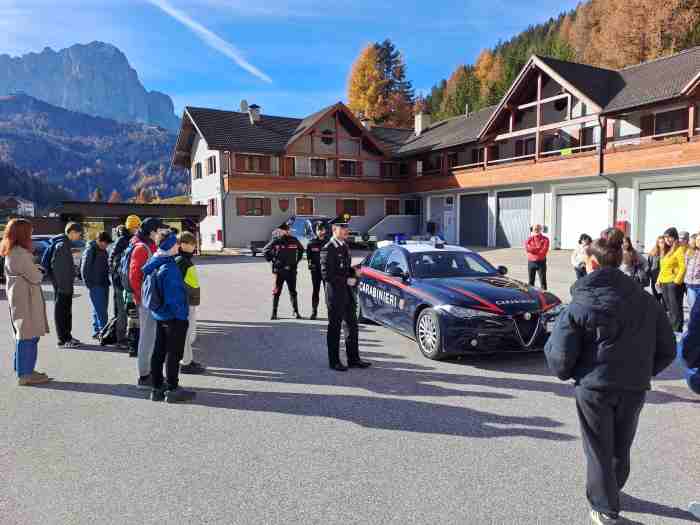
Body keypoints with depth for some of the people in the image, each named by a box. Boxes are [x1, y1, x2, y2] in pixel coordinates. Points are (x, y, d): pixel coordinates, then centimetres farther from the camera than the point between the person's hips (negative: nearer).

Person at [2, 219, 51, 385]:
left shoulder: (11, 252, 14)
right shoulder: (20, 253, -17)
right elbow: (35, 277, -15)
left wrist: (35, 271, 0)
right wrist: (40, 273, 5)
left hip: (18, 298, 10)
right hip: (26, 299, -10)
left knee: (24, 336, 16)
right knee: (28, 336, -6)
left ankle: (26, 370, 23)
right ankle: (25, 374, -1)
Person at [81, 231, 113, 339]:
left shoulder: (103, 251, 14)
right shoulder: (90, 251, -9)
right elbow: (84, 269, -10)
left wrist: (107, 281, 14)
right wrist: (89, 284, -11)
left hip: (104, 284, 8)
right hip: (95, 285, -8)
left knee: (103, 309, 10)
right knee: (99, 310, -9)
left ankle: (97, 331, 17)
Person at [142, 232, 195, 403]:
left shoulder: (154, 264, 5)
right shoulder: (169, 267, -23)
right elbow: (173, 297, -23)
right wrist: (181, 315, -14)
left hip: (159, 315, 9)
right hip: (174, 318, -9)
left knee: (159, 352, 15)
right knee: (174, 353, 2)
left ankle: (157, 388, 25)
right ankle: (172, 390, 11)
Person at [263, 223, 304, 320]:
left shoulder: (294, 240, 3)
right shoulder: (275, 241, -4)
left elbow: (301, 249, 21)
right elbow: (265, 250, 7)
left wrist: (297, 260, 14)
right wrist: (271, 260, 2)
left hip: (291, 270, 2)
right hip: (279, 270, -2)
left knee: (293, 292, 7)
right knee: (276, 292, 3)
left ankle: (296, 312, 14)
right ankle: (274, 313, 11)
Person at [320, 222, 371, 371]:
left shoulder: (345, 246, 12)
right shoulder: (328, 249, -14)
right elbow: (326, 274, -18)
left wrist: (354, 273, 1)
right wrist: (346, 280, -18)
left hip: (348, 292, 8)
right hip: (335, 293, -8)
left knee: (352, 326, 13)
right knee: (334, 328, 3)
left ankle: (354, 359, 24)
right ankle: (334, 362, 15)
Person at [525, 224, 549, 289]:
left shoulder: (545, 239, 0)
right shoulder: (529, 239, 7)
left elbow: (544, 251, -12)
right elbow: (527, 249, -9)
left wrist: (533, 249, -9)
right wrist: (538, 249, -13)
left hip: (541, 262, -2)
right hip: (531, 262, 2)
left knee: (543, 280, -2)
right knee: (531, 281, 9)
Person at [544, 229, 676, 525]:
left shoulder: (580, 305, -14)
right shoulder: (646, 301, -2)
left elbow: (559, 357, -14)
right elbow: (667, 350, 3)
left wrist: (568, 373, 6)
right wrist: (642, 372, 14)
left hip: (594, 388, -4)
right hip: (635, 388, 4)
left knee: (599, 451, 13)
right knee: (621, 449, 24)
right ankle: (611, 493, 46)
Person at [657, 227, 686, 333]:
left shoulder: (679, 249, -7)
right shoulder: (666, 251, 17)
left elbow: (683, 267, -13)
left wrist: (677, 281, -18)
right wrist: (659, 280, 16)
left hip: (674, 282, -8)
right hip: (664, 283, 8)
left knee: (676, 307, -6)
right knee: (669, 308, 14)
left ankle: (677, 330, -2)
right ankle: (671, 327, 22)